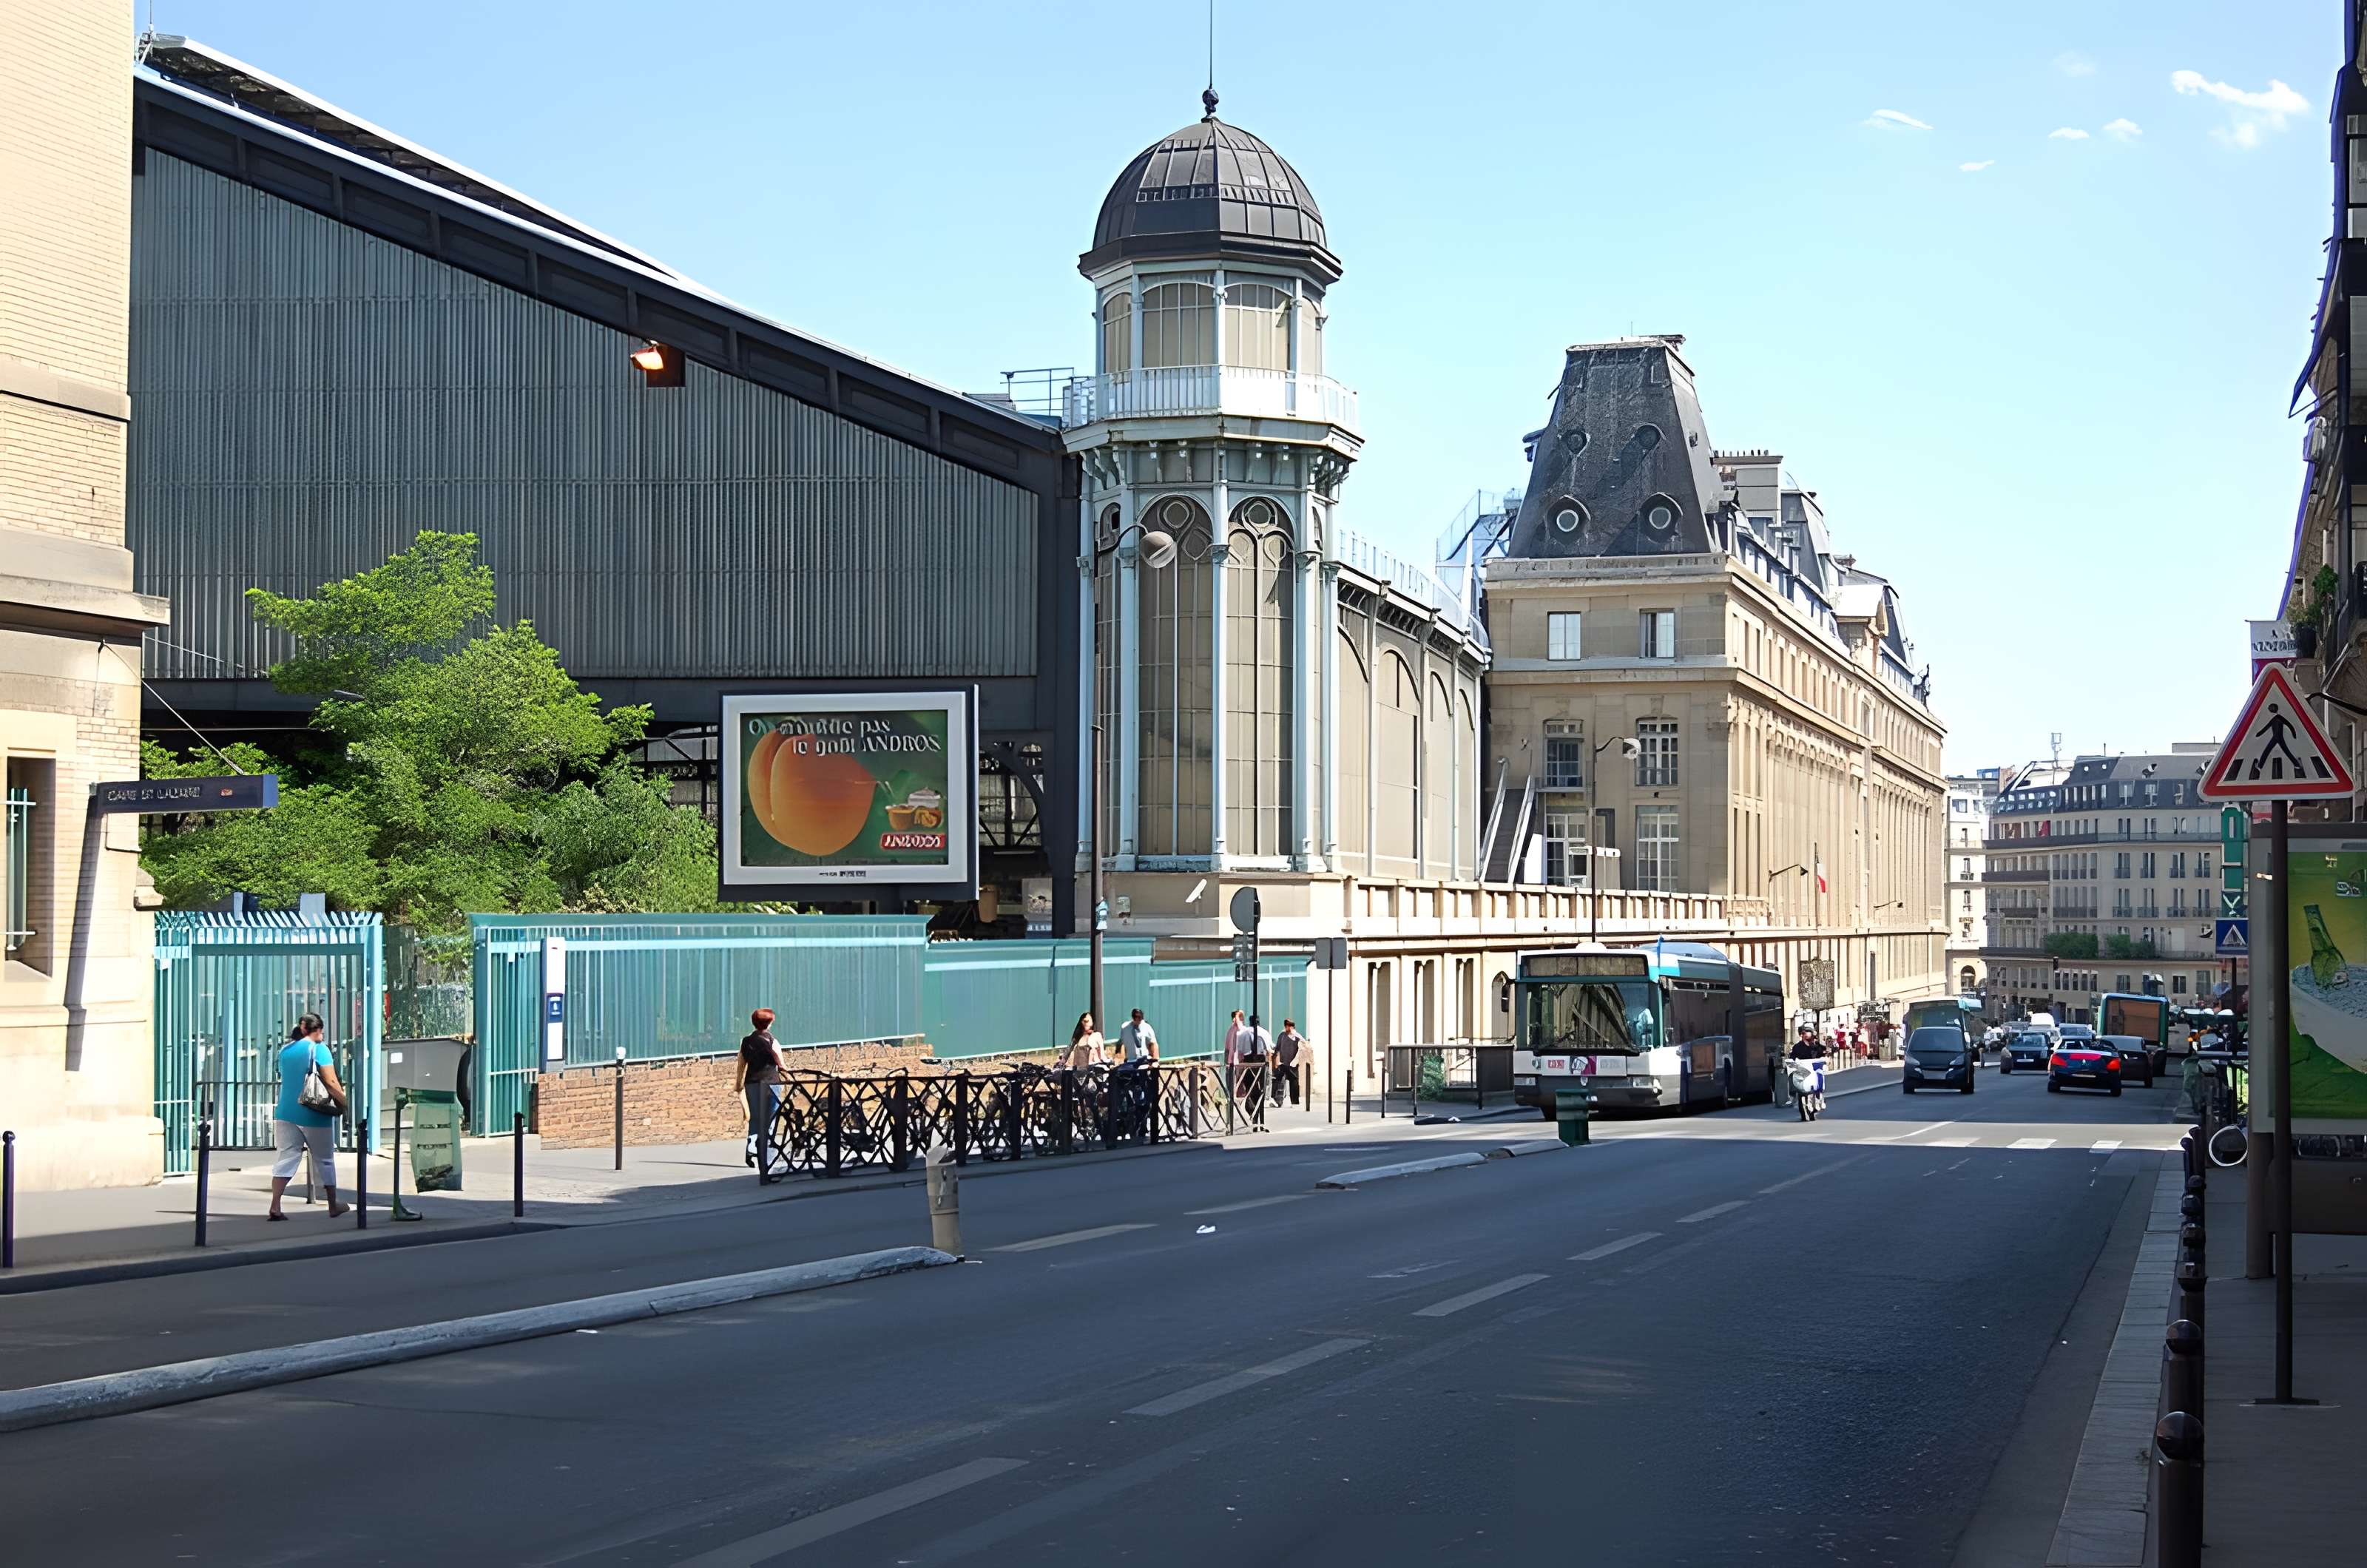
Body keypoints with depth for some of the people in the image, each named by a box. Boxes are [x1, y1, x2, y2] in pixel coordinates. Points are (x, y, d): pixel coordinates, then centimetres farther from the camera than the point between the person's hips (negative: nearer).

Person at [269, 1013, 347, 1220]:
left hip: (286, 1112, 4)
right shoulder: (318, 1049, -8)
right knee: (325, 1160, 11)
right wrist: (345, 1104, -7)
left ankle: (275, 1207, -13)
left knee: (287, 1157, 2)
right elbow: (331, 1082, -15)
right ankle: (333, 1206, 22)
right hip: (314, 1116, -4)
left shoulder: (284, 1050, 11)